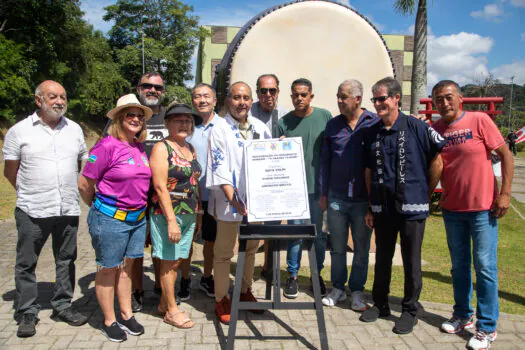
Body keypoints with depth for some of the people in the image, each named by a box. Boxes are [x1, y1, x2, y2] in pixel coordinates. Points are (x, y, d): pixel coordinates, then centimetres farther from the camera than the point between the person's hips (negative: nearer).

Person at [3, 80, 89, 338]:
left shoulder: (75, 129, 7)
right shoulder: (19, 131, -3)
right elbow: (10, 171, 3)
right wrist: (31, 193, 8)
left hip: (68, 209, 3)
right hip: (32, 211, -3)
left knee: (66, 261, 12)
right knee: (26, 264, 6)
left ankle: (63, 306, 26)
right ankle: (27, 313, 20)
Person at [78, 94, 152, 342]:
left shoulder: (139, 148, 6)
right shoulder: (107, 146, -15)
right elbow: (84, 184, -12)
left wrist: (138, 207, 15)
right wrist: (98, 207, 2)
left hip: (137, 218, 6)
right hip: (110, 219, -6)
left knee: (126, 266, 17)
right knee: (108, 269, 8)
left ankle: (127, 316, 30)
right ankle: (109, 322, 23)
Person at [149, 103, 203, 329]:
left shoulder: (190, 148, 13)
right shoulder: (161, 148, -9)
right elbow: (160, 186, -16)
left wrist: (199, 214, 15)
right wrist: (171, 220, -20)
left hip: (189, 215, 7)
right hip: (167, 214, -7)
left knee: (176, 261, 13)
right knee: (169, 262, 3)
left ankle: (164, 303, 28)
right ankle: (171, 310, 15)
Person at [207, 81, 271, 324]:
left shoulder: (260, 128, 8)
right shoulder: (220, 129, -6)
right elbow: (219, 168, -14)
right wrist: (232, 198, -24)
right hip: (229, 201, -5)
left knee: (251, 249, 17)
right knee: (223, 252, 5)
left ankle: (245, 291, 35)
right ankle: (221, 299, 19)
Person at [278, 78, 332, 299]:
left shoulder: (325, 117, -1)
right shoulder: (284, 123, 0)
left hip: (319, 186, 1)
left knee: (319, 233, 10)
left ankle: (317, 274, 27)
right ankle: (292, 276, 20)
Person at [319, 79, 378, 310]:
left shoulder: (375, 123, -3)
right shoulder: (332, 125, 6)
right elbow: (325, 161, 10)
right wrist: (323, 193, 6)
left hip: (363, 199, -2)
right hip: (337, 198, 2)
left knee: (361, 249, 10)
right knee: (337, 247, 11)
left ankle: (357, 291, 26)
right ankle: (338, 288, 27)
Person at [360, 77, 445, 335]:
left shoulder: (417, 128, -8)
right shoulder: (371, 134, 5)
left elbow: (437, 161, -2)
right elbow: (368, 172, 10)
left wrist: (426, 193, 3)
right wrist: (370, 207, 9)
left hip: (411, 207, -4)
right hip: (382, 207, 4)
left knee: (411, 262, 7)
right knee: (382, 259, 15)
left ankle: (410, 310, 24)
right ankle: (380, 304, 31)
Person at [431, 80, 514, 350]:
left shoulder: (479, 120, -8)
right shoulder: (434, 130, 3)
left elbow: (506, 155, -5)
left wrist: (505, 193, -10)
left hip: (483, 207, -4)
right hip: (452, 208, 4)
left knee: (485, 267, 1)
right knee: (459, 266, 15)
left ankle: (487, 328, 14)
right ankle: (462, 315, 31)